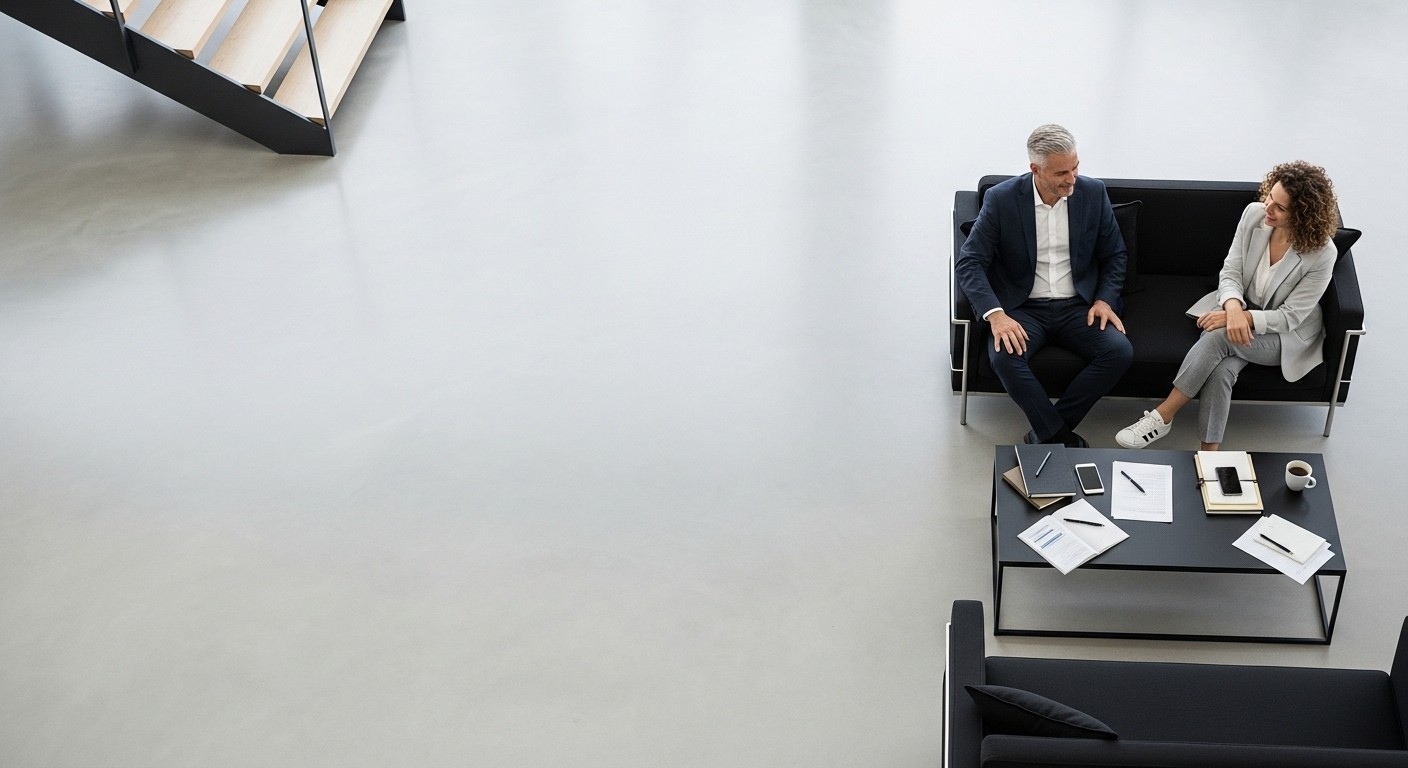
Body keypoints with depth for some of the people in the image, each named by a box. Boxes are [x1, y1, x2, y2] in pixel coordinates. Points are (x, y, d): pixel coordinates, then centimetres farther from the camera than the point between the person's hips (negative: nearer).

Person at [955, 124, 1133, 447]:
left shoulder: (1093, 193, -2)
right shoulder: (1001, 199, -10)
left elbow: (1113, 255, 11)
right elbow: (969, 262, -12)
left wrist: (1104, 300, -6)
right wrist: (995, 314, -26)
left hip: (1078, 307, 2)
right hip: (1023, 308, -2)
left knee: (1120, 352, -24)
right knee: (1005, 358, -33)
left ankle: (1048, 432, -14)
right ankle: (1061, 435, -19)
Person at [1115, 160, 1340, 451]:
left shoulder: (1322, 254, -24)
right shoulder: (1254, 214, -13)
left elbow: (1289, 317, -18)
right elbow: (1230, 271, -8)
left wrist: (1242, 318, -28)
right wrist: (1233, 308, -28)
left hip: (1286, 334, -3)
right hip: (1240, 305, 3)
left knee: (1219, 337, -32)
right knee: (1221, 369, -29)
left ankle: (1163, 416, -21)